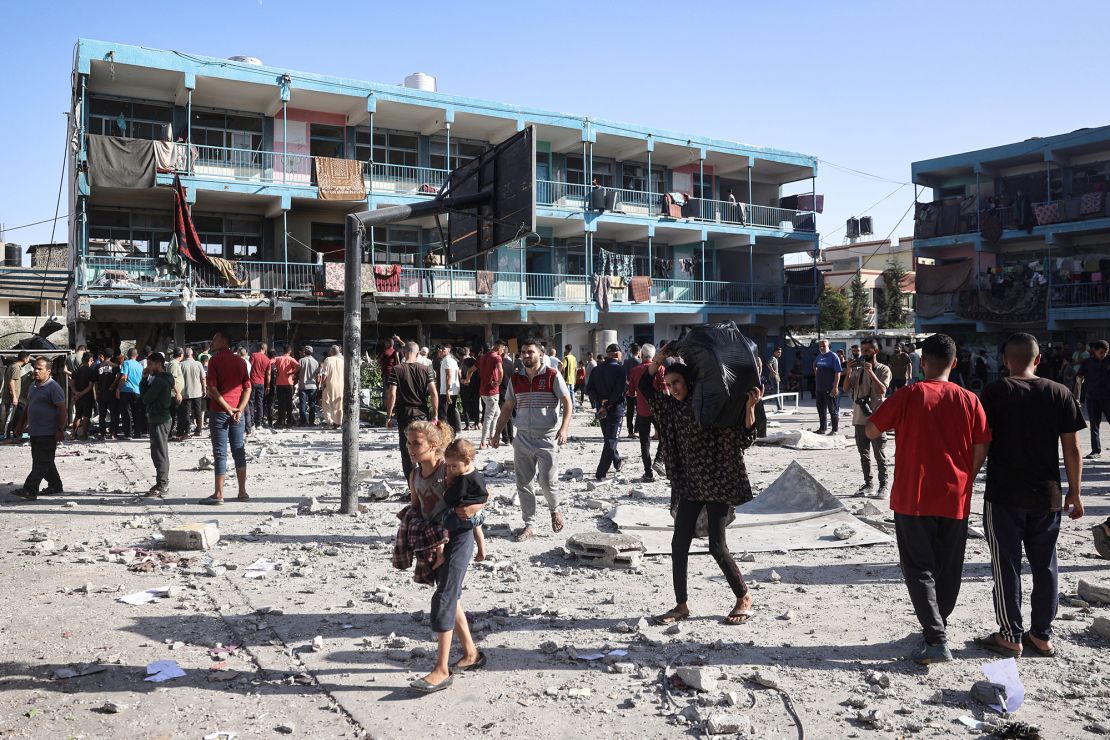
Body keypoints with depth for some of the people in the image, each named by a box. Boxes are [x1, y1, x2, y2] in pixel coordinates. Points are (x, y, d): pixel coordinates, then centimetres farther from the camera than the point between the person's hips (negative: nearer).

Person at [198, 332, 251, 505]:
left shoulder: (215, 360, -5)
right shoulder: (240, 361, 11)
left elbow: (212, 388, -14)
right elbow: (248, 387, 4)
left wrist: (228, 409, -12)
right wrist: (239, 409, -6)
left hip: (220, 411, -5)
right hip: (238, 412, 5)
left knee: (220, 453, -2)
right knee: (239, 451, 9)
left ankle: (219, 494, 0)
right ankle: (242, 492, 12)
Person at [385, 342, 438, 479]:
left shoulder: (397, 370, -6)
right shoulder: (426, 370, -1)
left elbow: (392, 394, -12)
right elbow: (434, 393, -7)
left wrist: (388, 416, -6)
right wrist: (435, 415, -2)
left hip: (404, 412, -2)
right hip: (422, 412, 2)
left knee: (406, 447, 6)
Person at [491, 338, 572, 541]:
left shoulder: (552, 376, -5)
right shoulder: (515, 379, 9)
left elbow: (567, 403, -7)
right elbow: (507, 408, 15)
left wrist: (564, 428, -19)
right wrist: (497, 432, 11)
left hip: (547, 438, -4)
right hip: (523, 437, 4)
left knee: (548, 482, -7)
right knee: (524, 484, 6)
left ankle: (554, 509, 24)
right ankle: (529, 525, 17)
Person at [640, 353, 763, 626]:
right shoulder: (672, 407, 7)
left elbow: (745, 440, -11)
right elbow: (645, 387, 11)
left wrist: (749, 408, -25)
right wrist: (658, 360, -1)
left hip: (717, 484, -6)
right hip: (689, 486, 6)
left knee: (717, 547, -5)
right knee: (679, 545, 2)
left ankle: (744, 598, 16)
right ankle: (682, 605, 14)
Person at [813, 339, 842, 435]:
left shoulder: (833, 356, -10)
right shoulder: (819, 356, 11)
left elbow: (838, 373, -15)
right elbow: (814, 365, 33)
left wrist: (835, 387, -21)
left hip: (829, 389, -7)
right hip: (819, 388, 7)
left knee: (833, 410, 1)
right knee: (821, 409, 13)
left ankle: (835, 430, 7)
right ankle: (823, 428, 23)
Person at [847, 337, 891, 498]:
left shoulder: (883, 370, -2)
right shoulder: (858, 369, 10)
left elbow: (882, 390, -16)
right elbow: (847, 388, 2)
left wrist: (871, 372, -23)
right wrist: (848, 371, -11)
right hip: (860, 417, 5)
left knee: (879, 454, -1)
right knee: (864, 454, 11)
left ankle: (883, 486, 6)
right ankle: (868, 484, 21)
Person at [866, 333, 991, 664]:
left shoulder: (909, 395, -9)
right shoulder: (969, 400, -2)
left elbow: (871, 430, -3)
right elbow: (981, 451, 1)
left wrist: (896, 422, 16)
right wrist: (964, 482, 15)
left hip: (913, 499, -3)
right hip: (955, 500, 3)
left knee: (919, 569, 3)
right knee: (948, 569, 17)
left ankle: (936, 640, -6)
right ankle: (938, 627, 31)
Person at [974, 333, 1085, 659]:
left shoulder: (995, 392, -8)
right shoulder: (1061, 393, 0)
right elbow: (1072, 449, 0)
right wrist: (1074, 492, 9)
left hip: (1004, 496, -3)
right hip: (1047, 496, 3)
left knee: (1006, 566, 6)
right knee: (1045, 565, 14)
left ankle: (1010, 636, 13)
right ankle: (1042, 636, 22)